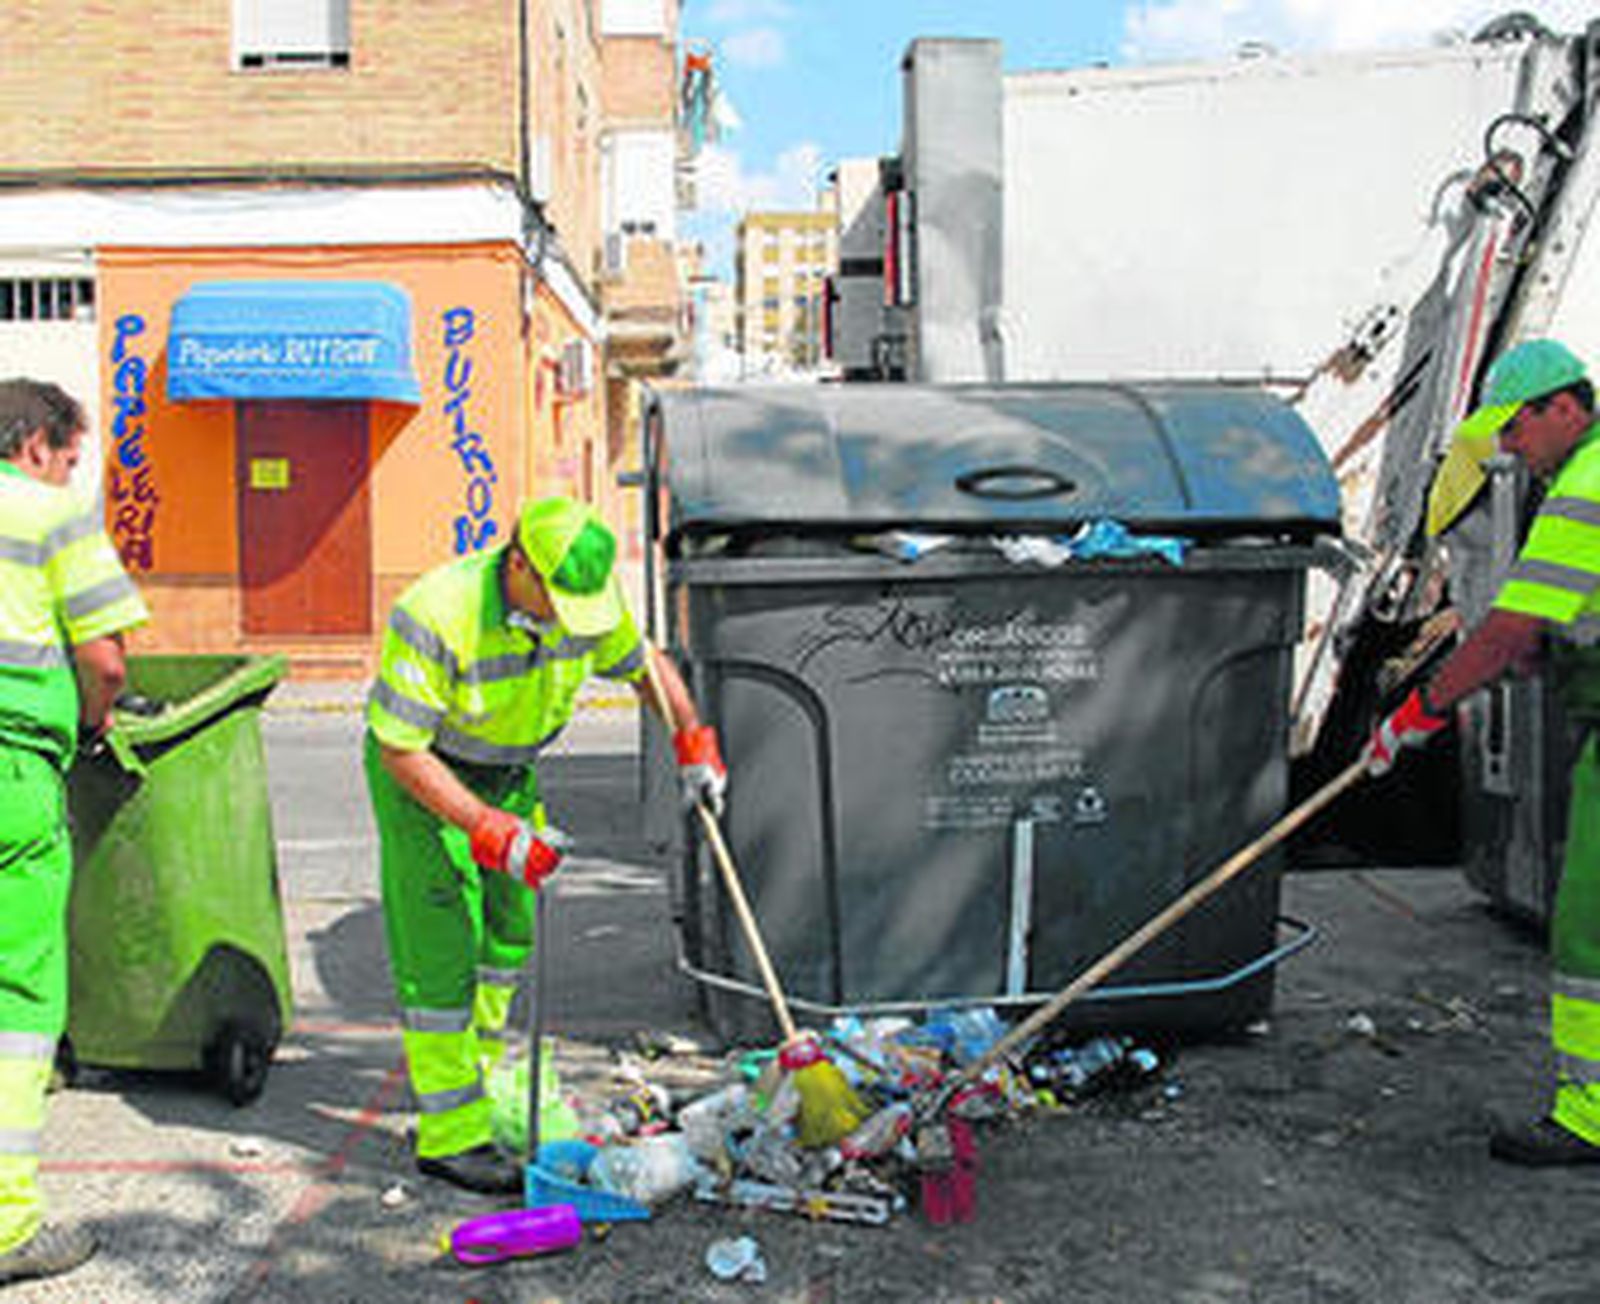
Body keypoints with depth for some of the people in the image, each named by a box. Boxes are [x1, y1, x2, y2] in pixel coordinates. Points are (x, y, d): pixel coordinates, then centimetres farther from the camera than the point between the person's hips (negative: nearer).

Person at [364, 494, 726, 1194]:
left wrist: (693, 739, -9)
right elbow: (401, 751, -29)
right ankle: (450, 1132, -2)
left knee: (512, 926, 16)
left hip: (509, 769, 6)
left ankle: (481, 1068, 38)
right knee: (438, 949, -8)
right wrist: (493, 832, -33)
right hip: (420, 778, -6)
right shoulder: (434, 617, -35)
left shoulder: (588, 592, -17)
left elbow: (642, 662, 4)